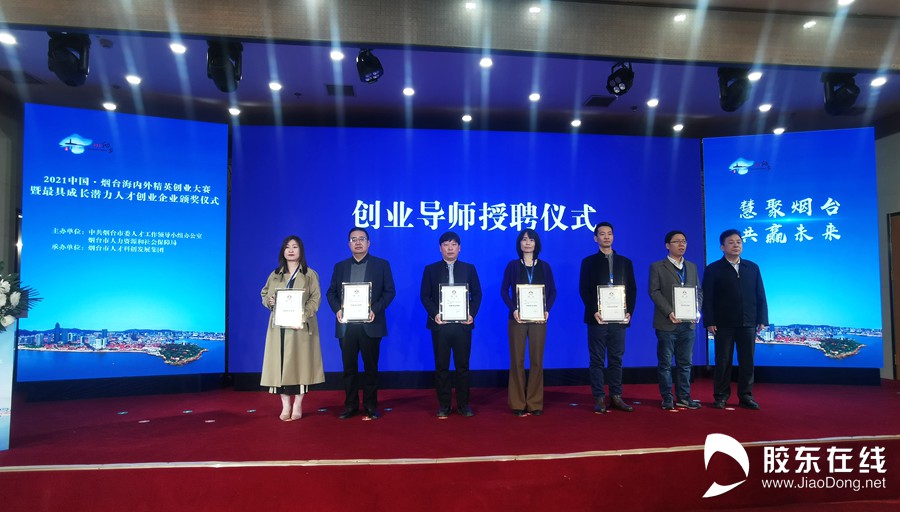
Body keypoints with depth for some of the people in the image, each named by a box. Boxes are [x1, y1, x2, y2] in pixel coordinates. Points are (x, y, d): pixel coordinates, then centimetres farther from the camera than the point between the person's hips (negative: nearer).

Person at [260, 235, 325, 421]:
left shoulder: (310, 275, 5)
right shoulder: (275, 275, 15)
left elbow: (315, 298, -3)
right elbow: (264, 294, 16)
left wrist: (303, 314, -19)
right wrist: (269, 301, -7)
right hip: (279, 325, 3)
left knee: (299, 363, -3)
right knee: (280, 363, 0)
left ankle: (298, 406, 5)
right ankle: (285, 406, 7)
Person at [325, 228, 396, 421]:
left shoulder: (382, 265, 4)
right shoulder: (339, 266, 12)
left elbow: (390, 291, -1)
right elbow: (331, 292, 10)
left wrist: (375, 310, -14)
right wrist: (337, 309, -9)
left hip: (370, 324, -2)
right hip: (346, 325, 2)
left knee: (371, 366, 5)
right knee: (349, 367, 8)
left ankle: (370, 405, 15)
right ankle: (350, 405, 18)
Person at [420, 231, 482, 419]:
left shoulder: (469, 268, 9)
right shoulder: (431, 269, 7)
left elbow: (477, 294, 7)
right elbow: (424, 295, 3)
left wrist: (472, 314, -8)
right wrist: (434, 314, -11)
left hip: (463, 324, 0)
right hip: (440, 324, 0)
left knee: (463, 365, 5)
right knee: (441, 366, 4)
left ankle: (463, 403, 14)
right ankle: (443, 404, 13)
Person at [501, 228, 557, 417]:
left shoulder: (544, 266, 8)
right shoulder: (513, 265, 4)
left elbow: (552, 291, 8)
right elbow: (504, 290, 2)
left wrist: (547, 310, -7)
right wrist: (513, 309, -12)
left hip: (538, 319, 1)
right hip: (517, 319, -1)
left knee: (537, 361, 3)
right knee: (517, 361, 0)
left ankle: (535, 403, 11)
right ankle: (518, 404, 7)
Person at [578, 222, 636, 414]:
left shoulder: (625, 262, 13)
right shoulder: (589, 262, 5)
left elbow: (632, 289, 10)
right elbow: (584, 290, -1)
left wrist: (629, 311, -4)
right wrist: (594, 312, -13)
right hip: (597, 318, -2)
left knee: (616, 360, 6)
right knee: (597, 360, 1)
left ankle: (616, 396, 13)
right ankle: (599, 398, 5)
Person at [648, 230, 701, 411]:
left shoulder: (692, 267, 15)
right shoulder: (657, 267, 0)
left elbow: (698, 291, 13)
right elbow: (654, 292, -8)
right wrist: (669, 312, -18)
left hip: (688, 323, 5)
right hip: (667, 323, -4)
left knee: (685, 363, 9)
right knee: (665, 363, 2)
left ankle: (684, 397, 16)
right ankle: (667, 398, 10)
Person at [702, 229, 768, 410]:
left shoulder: (752, 267, 11)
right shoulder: (713, 269, 1)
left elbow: (760, 295, 9)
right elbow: (707, 298, -4)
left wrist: (762, 319, 2)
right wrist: (709, 322, -11)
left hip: (748, 323, 3)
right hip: (724, 324, -3)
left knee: (747, 361, 6)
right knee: (723, 361, 3)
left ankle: (746, 396, 16)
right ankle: (721, 396, 11)